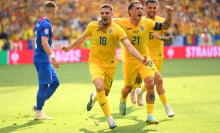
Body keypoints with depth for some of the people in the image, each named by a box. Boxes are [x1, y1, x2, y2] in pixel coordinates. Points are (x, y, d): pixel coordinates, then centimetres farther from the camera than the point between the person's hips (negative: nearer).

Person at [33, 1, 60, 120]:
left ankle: (39, 105, 14)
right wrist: (52, 57, -26)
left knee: (55, 82, 12)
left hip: (39, 58, 10)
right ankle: (39, 113, 3)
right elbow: (44, 43, -24)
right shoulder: (46, 24, -15)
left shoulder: (39, 23, 14)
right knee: (43, 85, -4)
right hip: (42, 59, -10)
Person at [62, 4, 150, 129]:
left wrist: (142, 59, -34)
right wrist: (70, 47, 28)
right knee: (99, 87, -25)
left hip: (110, 65, 0)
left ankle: (93, 97, 52)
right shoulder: (92, 26, -3)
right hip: (95, 62, 0)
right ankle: (110, 119, -15)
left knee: (104, 93, 13)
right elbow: (83, 37, 17)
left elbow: (129, 46, -20)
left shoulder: (117, 29, -12)